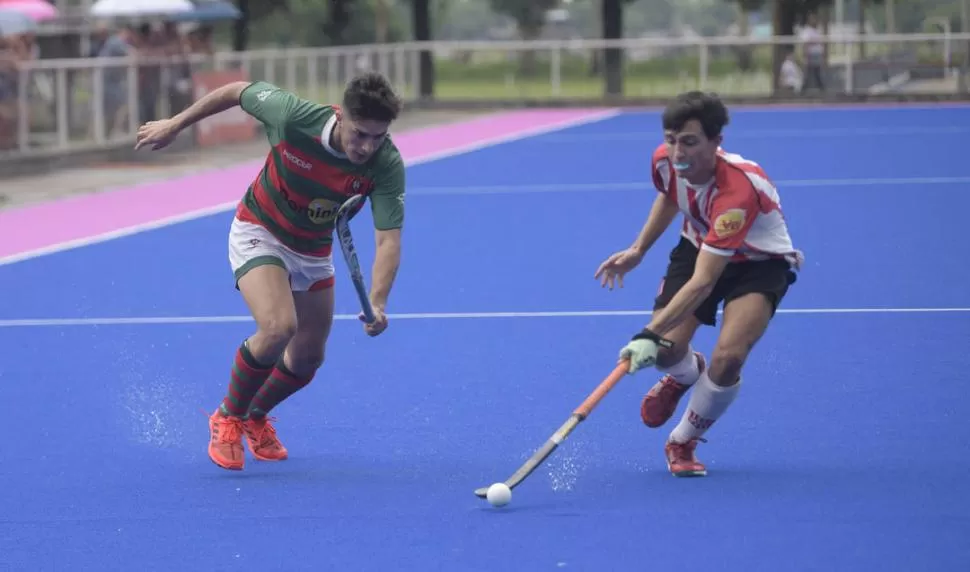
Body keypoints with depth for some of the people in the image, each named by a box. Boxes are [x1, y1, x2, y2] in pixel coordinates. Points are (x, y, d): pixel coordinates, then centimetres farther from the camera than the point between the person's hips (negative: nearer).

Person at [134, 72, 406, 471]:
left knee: (308, 357, 12)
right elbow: (238, 92, -14)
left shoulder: (387, 166, -28)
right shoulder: (294, 116, -32)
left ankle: (255, 416, 44)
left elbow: (389, 238, -31)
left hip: (313, 251, 4)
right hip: (258, 233, -4)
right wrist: (174, 125, -5)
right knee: (278, 327, -27)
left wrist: (377, 302, -47)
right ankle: (227, 418, -2)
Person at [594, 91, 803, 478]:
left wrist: (651, 334, -51)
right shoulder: (665, 161, -21)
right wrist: (638, 250, 5)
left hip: (760, 262, -5)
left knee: (728, 358, -27)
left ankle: (682, 442, 3)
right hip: (698, 247, 5)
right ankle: (685, 374, 29)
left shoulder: (737, 191, -41)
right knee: (665, 351, -14)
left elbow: (702, 283, -43)